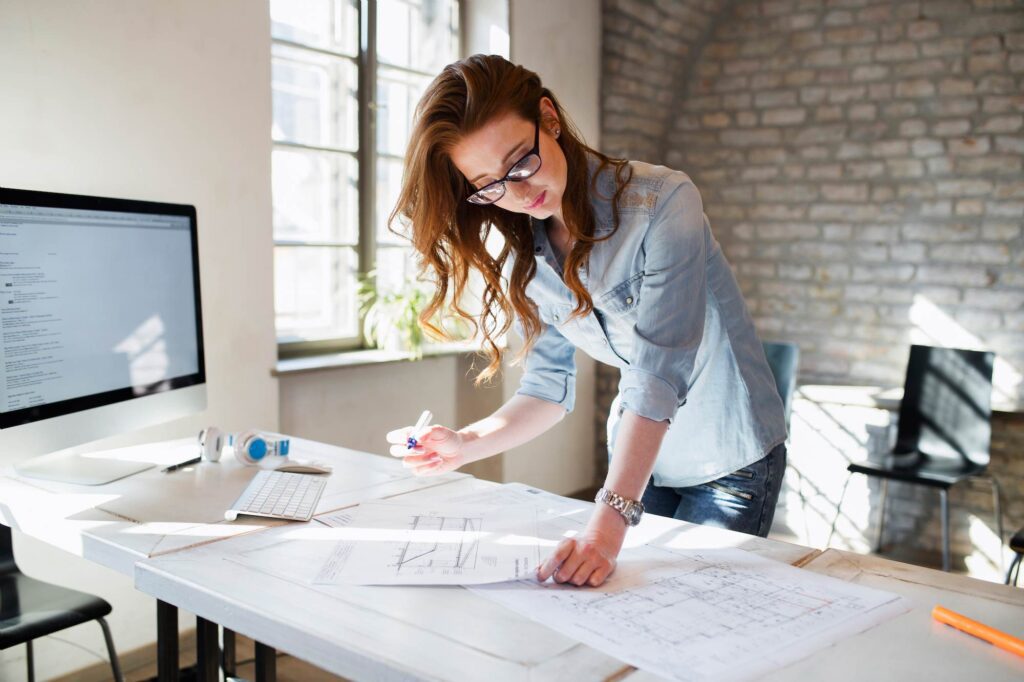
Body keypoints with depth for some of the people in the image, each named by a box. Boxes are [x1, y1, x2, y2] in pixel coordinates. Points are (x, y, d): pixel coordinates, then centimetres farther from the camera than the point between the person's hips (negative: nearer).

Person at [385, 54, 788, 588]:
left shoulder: (662, 203, -27)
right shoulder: (524, 257, -7)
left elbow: (658, 375, -34)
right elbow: (549, 386, -5)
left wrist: (609, 523, -41)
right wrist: (467, 444, -22)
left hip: (730, 460, -4)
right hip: (638, 458, 5)